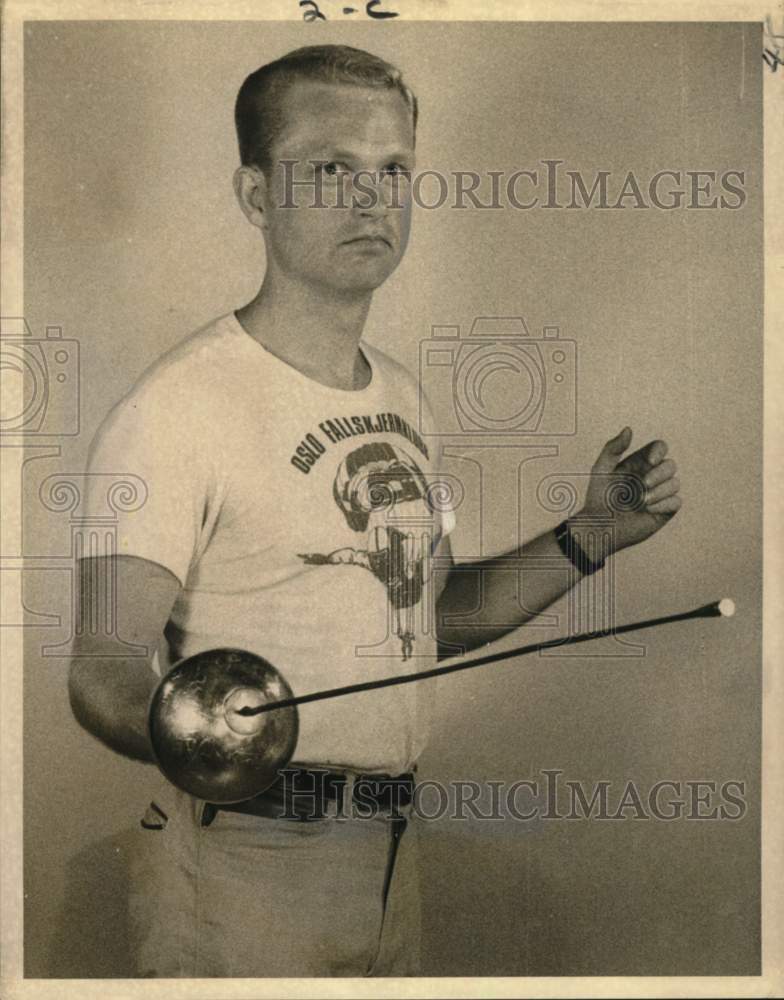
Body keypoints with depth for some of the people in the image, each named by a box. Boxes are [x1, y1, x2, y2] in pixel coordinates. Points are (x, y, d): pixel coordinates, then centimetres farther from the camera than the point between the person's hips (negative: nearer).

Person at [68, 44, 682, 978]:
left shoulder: (402, 399, 9)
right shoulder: (176, 408, -17)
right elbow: (106, 669, -21)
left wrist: (589, 536, 5)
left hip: (390, 862, 8)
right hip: (241, 874, -7)